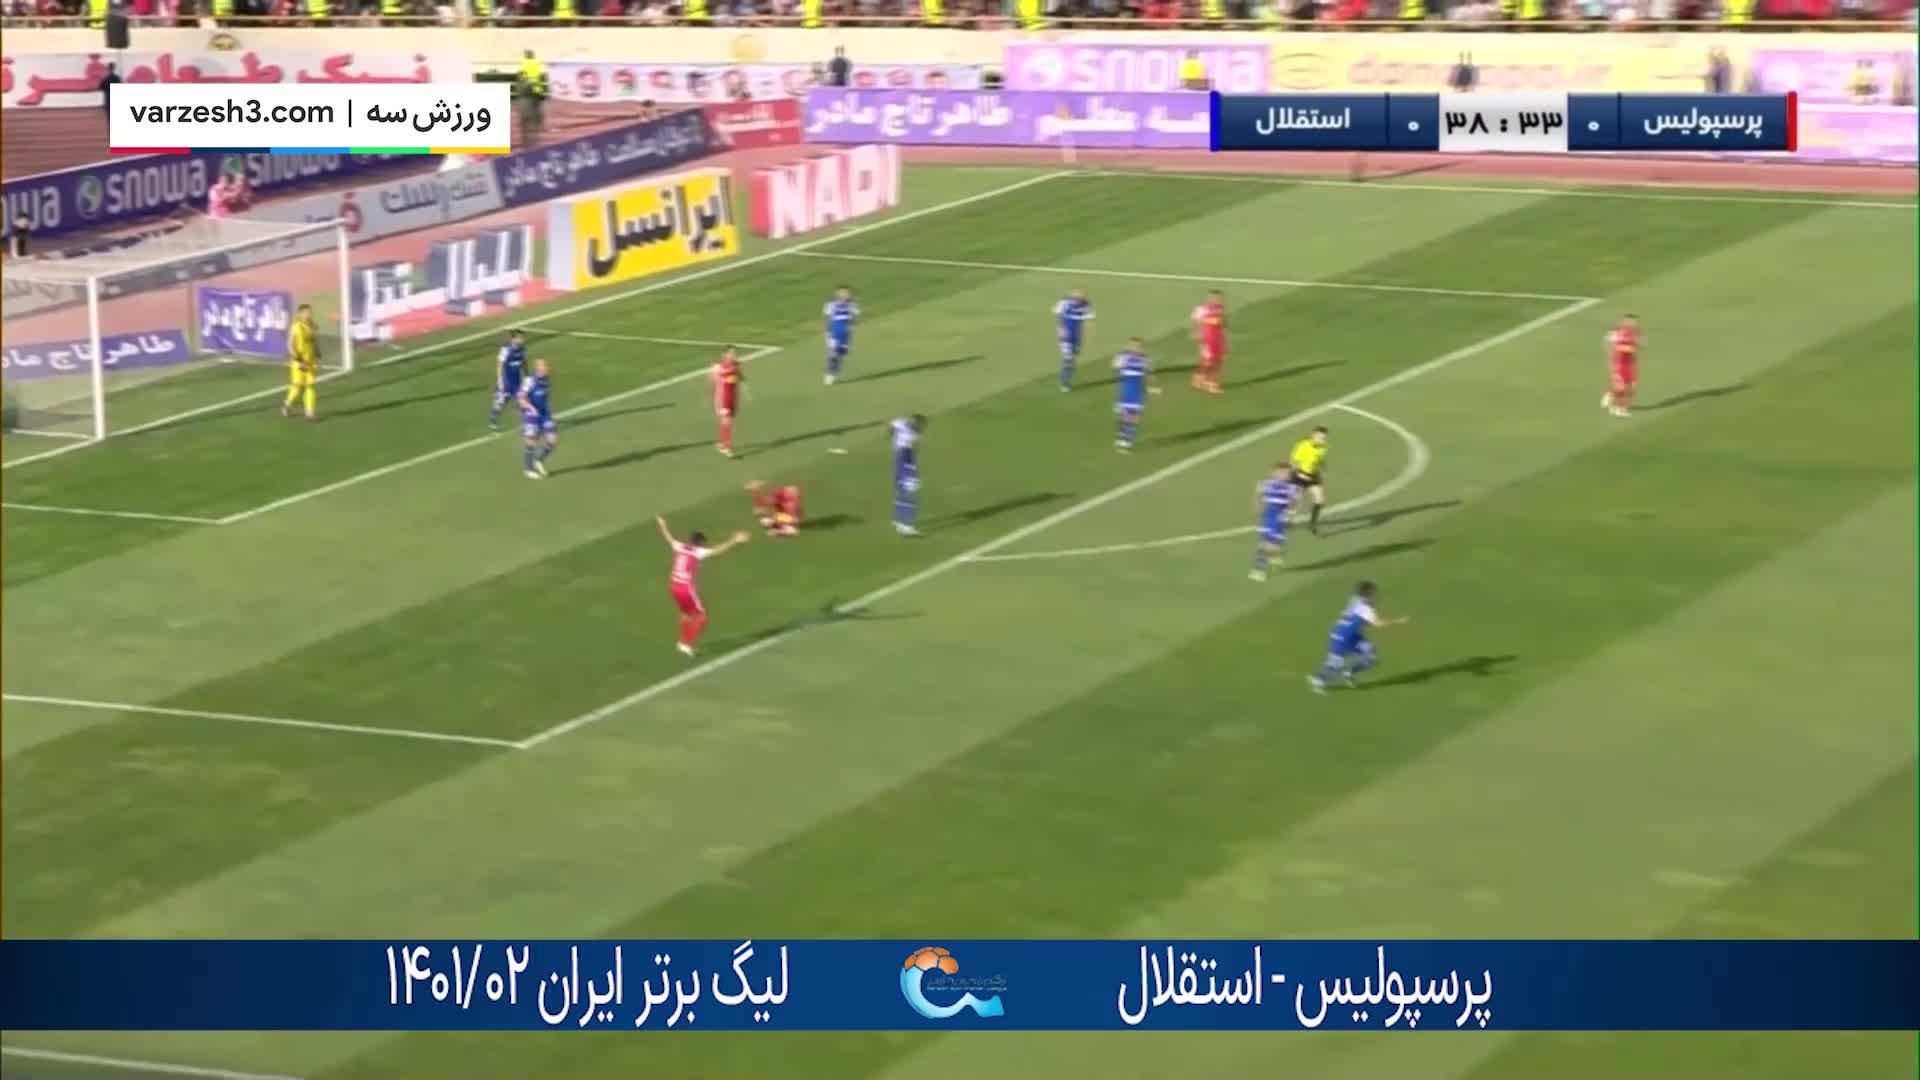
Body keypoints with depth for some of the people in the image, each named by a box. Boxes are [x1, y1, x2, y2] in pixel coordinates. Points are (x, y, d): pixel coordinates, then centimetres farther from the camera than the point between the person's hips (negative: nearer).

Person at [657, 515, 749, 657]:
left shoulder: (679, 548, 5)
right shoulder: (698, 552, -12)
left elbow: (668, 538, 25)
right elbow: (718, 551, -24)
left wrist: (662, 525, 44)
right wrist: (735, 542, -30)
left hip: (675, 585, 7)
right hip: (687, 587, -7)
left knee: (686, 613, 29)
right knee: (700, 616, 9)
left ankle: (683, 642, 34)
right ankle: (687, 645, 4)